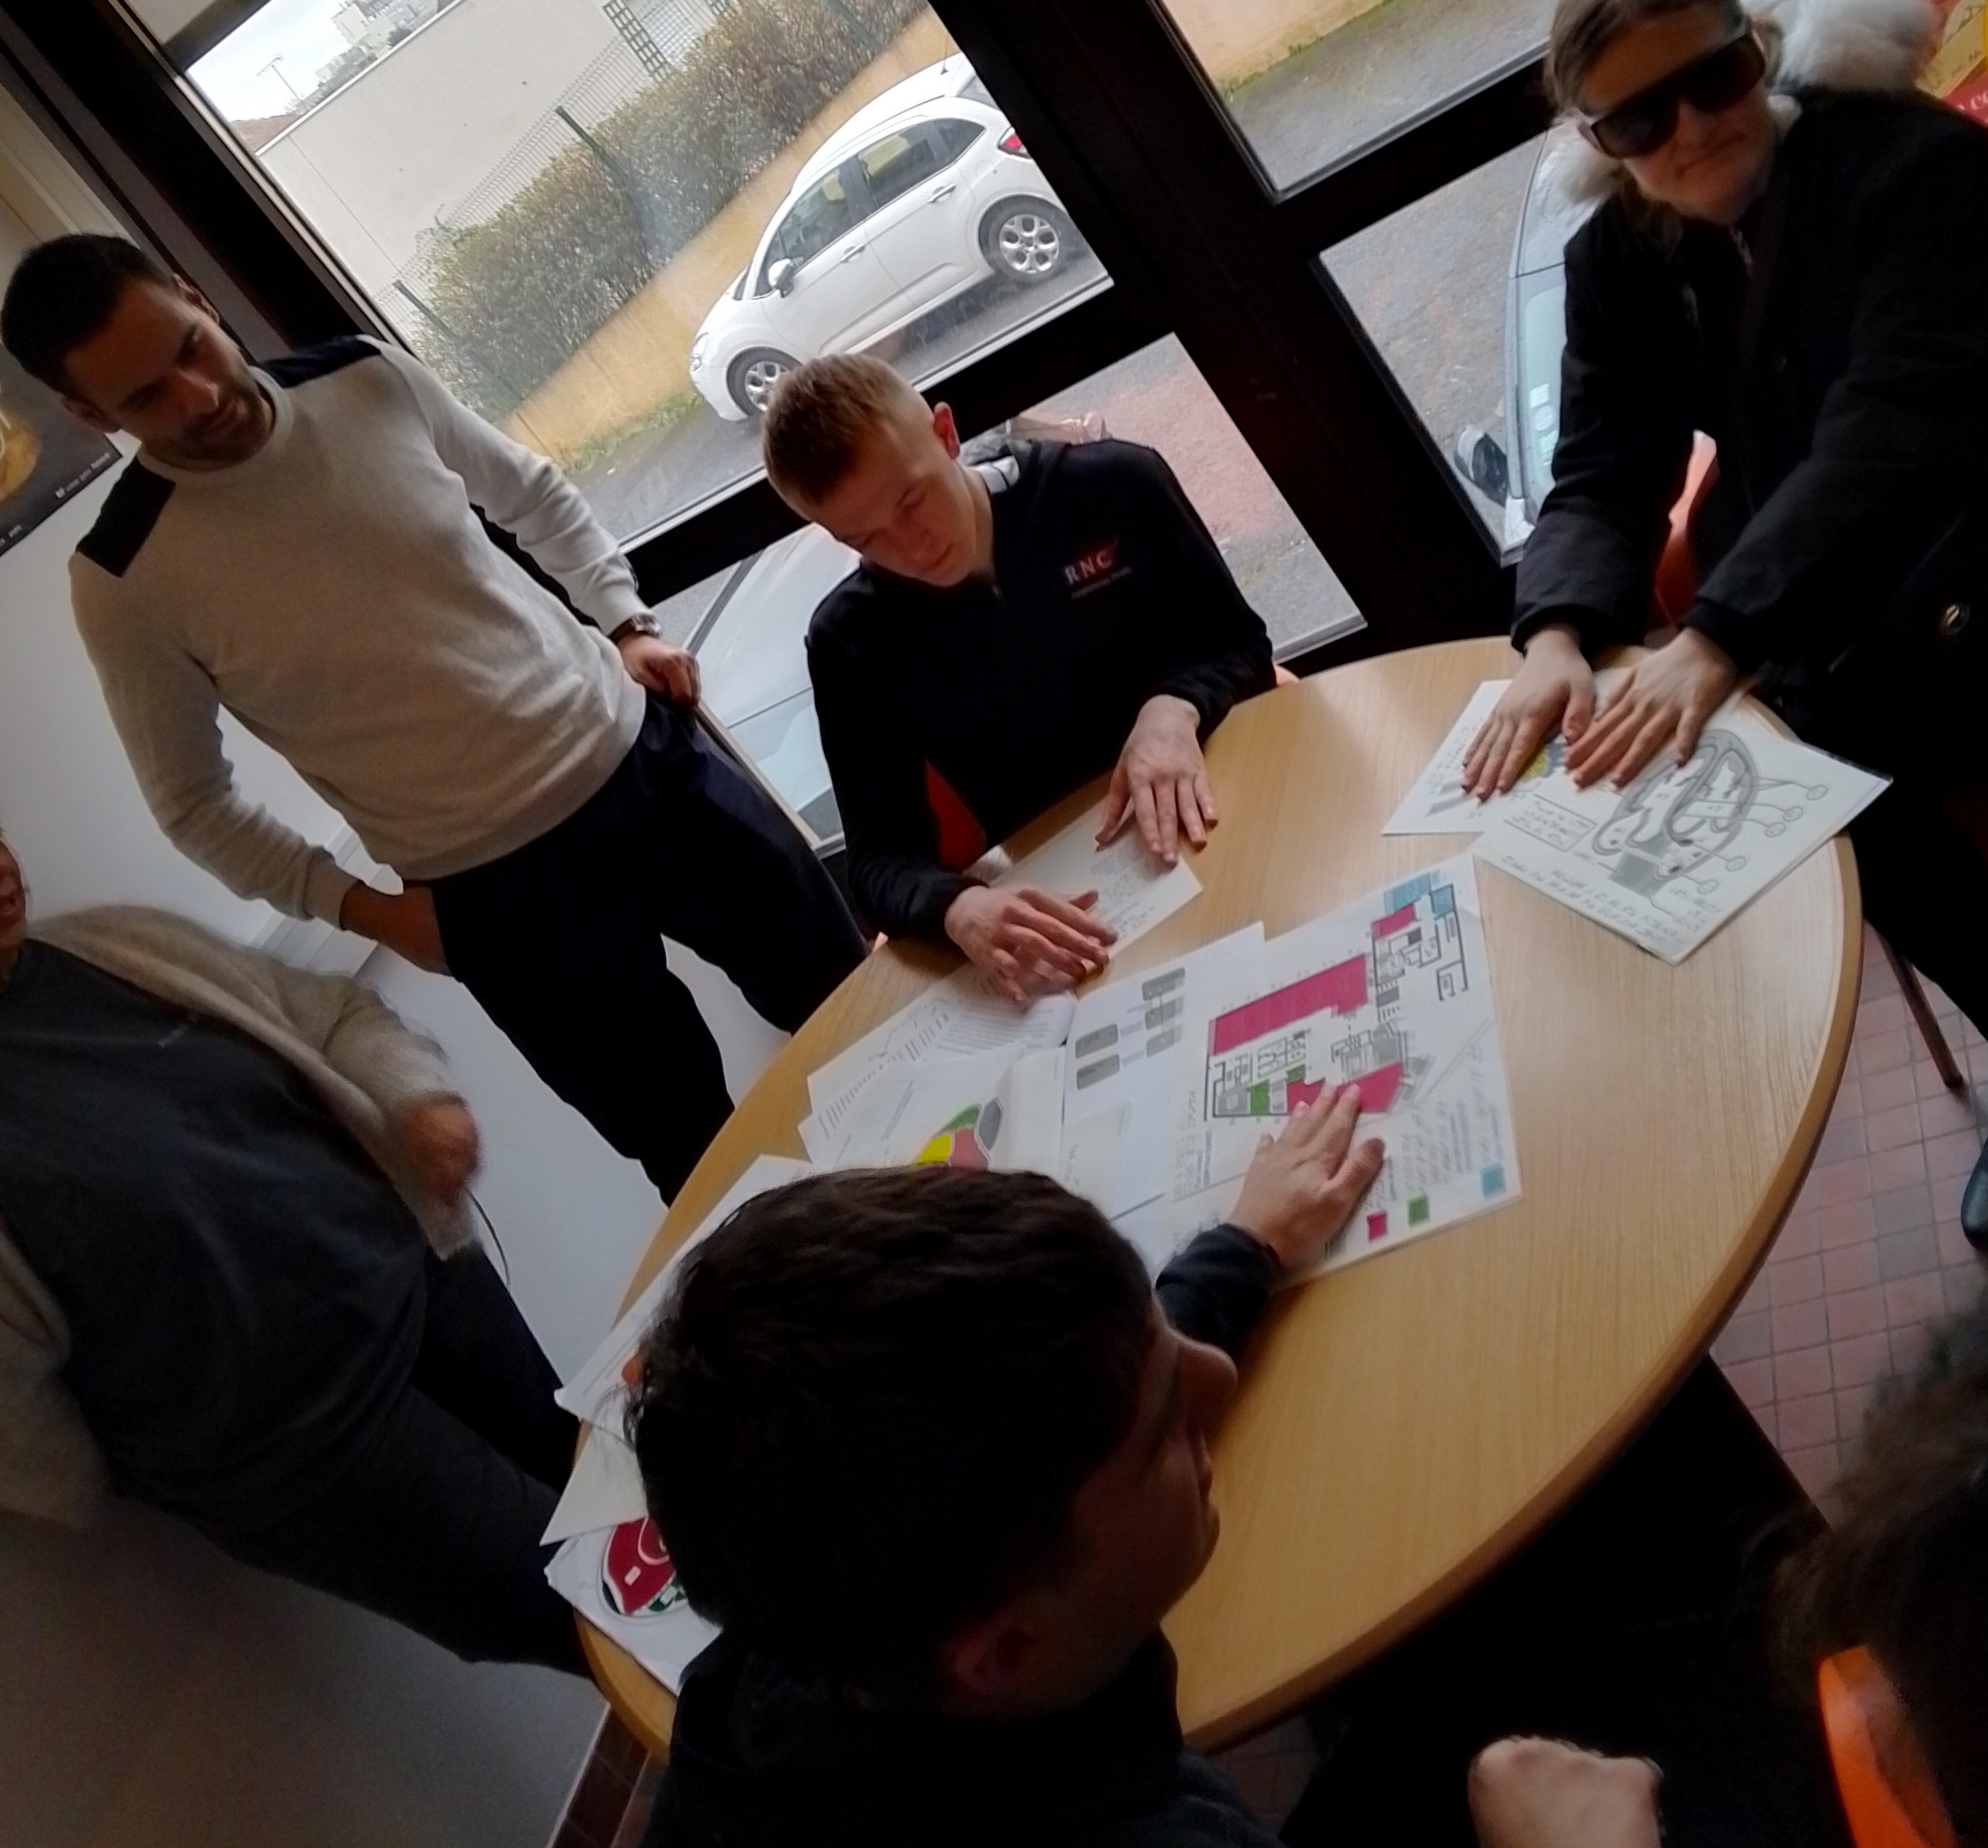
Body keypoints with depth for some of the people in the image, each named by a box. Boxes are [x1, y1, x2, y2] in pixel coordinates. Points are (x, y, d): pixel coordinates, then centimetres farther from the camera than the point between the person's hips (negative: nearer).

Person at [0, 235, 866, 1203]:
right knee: (712, 1163, 7)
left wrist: (628, 623, 2)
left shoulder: (370, 379, -4)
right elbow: (193, 801, 0)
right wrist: (359, 906, -8)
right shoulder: (123, 583, -12)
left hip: (644, 755, 4)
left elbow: (534, 493, 13)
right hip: (495, 892, -3)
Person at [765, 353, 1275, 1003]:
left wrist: (1175, 708, -22)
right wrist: (960, 908, -31)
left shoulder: (1114, 487, -6)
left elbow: (1240, 646, 2)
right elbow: (880, 857, -7)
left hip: (1223, 815, -2)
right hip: (1065, 895, 2)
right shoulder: (849, 644, -5)